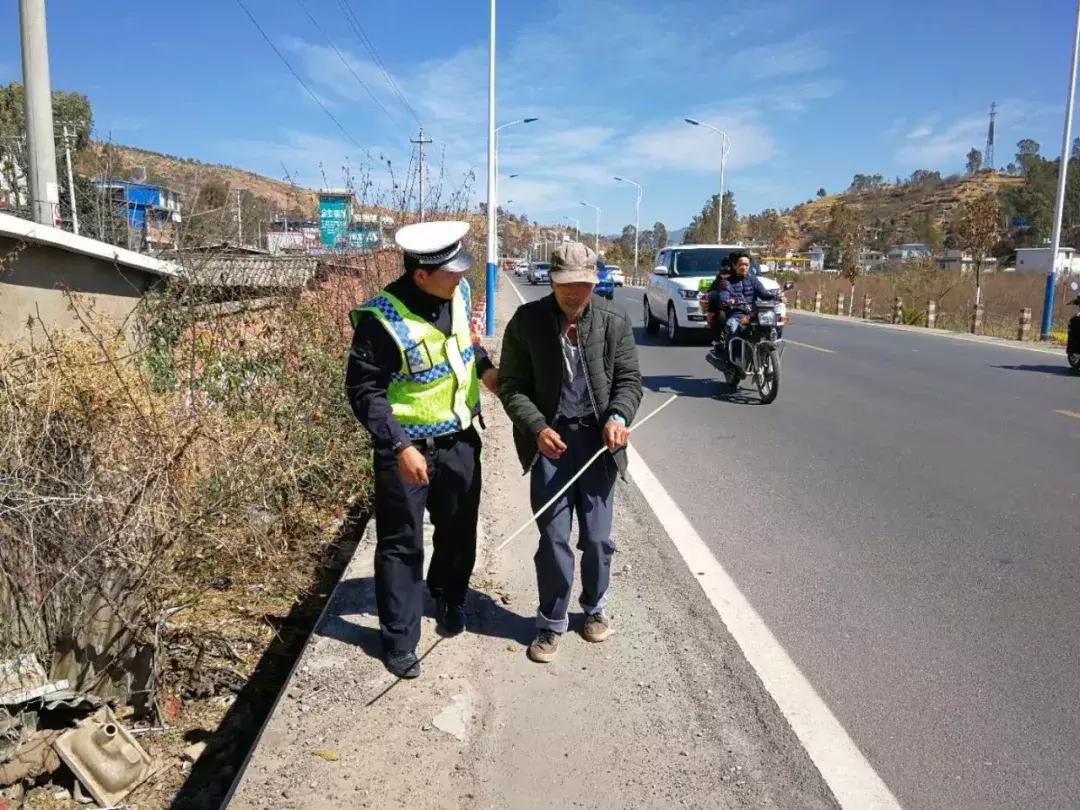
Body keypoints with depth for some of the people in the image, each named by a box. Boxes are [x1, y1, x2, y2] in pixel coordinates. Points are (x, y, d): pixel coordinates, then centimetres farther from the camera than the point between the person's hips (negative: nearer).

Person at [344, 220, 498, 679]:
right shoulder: (382, 318, -24)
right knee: (401, 544, 6)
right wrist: (399, 446, -24)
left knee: (459, 530, 20)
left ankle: (449, 599, 47)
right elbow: (363, 389, -19)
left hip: (460, 440, 6)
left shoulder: (457, 293, -3)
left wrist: (484, 368, 5)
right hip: (407, 448, -6)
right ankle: (400, 641, 21)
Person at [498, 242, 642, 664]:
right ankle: (551, 623, 23)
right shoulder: (527, 321, -6)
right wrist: (537, 428, -17)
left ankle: (595, 608, 36)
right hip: (550, 439, -1)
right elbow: (511, 386, -3)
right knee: (553, 538, 4)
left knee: (597, 537, 11)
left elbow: (628, 380, 3)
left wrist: (618, 416, -17)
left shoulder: (614, 321, -3)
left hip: (598, 439, 1)